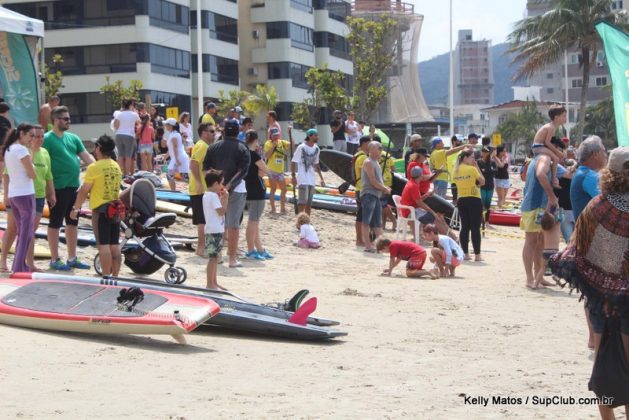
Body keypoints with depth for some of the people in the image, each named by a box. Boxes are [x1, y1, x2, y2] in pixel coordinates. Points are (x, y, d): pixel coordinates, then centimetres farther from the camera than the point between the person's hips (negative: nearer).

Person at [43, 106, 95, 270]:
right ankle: (54, 260, 11)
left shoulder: (73, 138, 11)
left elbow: (86, 157, 10)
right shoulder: (47, 139, -9)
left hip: (74, 187, 7)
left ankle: (72, 258, 23)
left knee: (72, 223, 13)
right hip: (58, 188, -7)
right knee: (55, 223, 3)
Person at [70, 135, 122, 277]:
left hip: (100, 209, -6)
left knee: (103, 245, -5)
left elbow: (84, 191, -9)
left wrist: (75, 208, -1)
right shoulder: (116, 167, 9)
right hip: (115, 209, 6)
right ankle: (115, 276, 11)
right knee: (115, 245, 8)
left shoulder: (94, 167, -11)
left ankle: (106, 277, -6)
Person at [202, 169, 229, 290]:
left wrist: (221, 198, 15)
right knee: (213, 257, -8)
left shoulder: (207, 195, 16)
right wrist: (225, 199, -11)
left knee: (215, 257, 15)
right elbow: (222, 211, -18)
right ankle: (210, 284, -6)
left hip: (213, 230, 10)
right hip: (215, 230, -10)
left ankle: (214, 282, 21)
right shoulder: (213, 196, -14)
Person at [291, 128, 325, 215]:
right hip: (302, 178, -6)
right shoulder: (301, 147, -11)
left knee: (309, 202, 8)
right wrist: (293, 176, -16)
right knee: (303, 200, -14)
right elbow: (293, 162, -10)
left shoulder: (316, 148, 8)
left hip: (312, 178, 6)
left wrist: (321, 178, 17)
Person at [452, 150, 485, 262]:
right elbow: (482, 181, -3)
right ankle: (477, 255, -2)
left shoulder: (456, 170, 6)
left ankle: (465, 254, 11)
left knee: (464, 227, 10)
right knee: (475, 228, -2)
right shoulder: (472, 169, -11)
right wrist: (477, 167, 0)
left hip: (461, 200, 6)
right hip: (474, 200, -6)